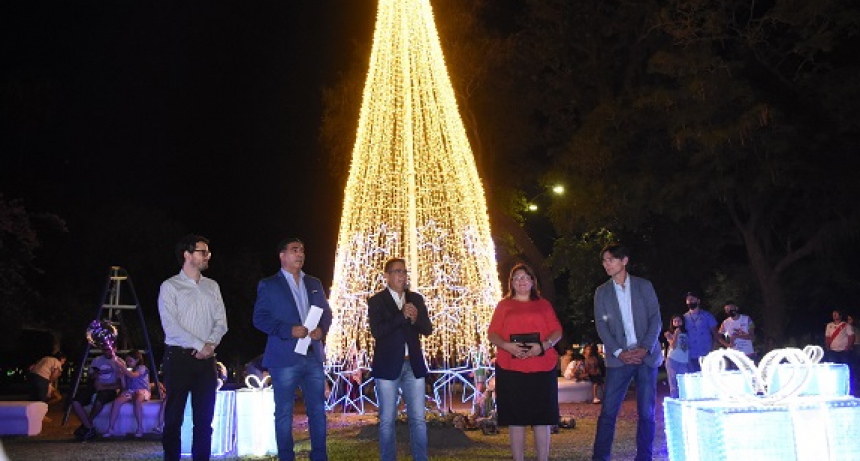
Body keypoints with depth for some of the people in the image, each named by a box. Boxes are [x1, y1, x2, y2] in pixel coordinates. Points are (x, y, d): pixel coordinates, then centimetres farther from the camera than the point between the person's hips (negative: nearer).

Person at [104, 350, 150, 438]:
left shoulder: (142, 368, 4)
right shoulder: (127, 370, 20)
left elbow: (133, 375, -18)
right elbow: (124, 386, 16)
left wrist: (120, 365, -18)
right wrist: (122, 374, 1)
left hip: (142, 391, -5)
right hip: (129, 392, 5)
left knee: (137, 401, -40)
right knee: (116, 401, -27)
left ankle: (140, 428, -33)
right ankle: (110, 429, -27)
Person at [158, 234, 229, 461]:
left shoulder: (212, 286, 13)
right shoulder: (170, 286, -2)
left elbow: (221, 322, 9)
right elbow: (170, 326, -11)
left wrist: (211, 344, -9)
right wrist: (199, 345, -13)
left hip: (206, 358, 5)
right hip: (179, 357, -4)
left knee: (205, 417, 5)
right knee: (174, 416, -1)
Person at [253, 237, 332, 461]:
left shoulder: (314, 283, 16)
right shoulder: (268, 285, 1)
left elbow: (326, 312, 16)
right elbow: (260, 318, -6)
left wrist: (322, 329, -6)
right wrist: (288, 330, -18)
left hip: (314, 356, 4)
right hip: (285, 357, -4)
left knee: (318, 410, 7)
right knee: (284, 413, 2)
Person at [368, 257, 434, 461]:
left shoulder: (416, 299, 10)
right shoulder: (376, 300, -2)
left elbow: (428, 329, 5)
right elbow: (376, 332, -15)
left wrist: (415, 319, -15)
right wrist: (402, 316, -21)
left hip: (413, 364, 3)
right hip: (388, 365, -3)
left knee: (418, 419, 5)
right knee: (387, 420, 3)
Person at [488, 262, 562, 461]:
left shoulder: (543, 305, 14)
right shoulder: (504, 305, 12)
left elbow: (557, 331, 7)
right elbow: (492, 334, 6)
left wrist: (544, 345, -13)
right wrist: (506, 345, -14)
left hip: (541, 368, 0)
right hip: (511, 369, 0)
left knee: (542, 419, 1)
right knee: (515, 420, 1)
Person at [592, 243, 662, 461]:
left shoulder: (644, 286, 6)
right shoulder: (602, 292, 8)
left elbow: (655, 319, 2)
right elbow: (601, 326, 2)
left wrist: (645, 348, -11)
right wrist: (619, 352, -11)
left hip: (646, 356, 0)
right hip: (619, 359, 0)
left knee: (647, 412, 2)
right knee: (608, 411, -4)